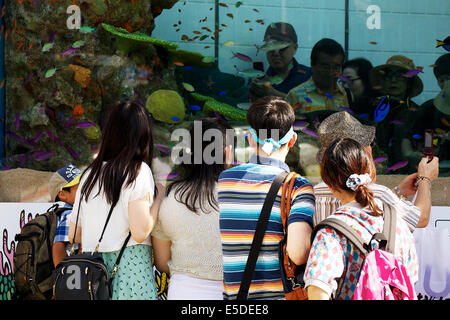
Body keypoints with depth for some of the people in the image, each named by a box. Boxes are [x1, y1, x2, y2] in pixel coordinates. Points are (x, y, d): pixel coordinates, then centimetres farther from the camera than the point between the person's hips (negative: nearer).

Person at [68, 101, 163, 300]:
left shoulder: (90, 174, 13)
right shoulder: (138, 171, -5)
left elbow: (74, 235, 16)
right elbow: (140, 232, -14)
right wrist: (159, 197, 0)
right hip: (130, 267, -6)